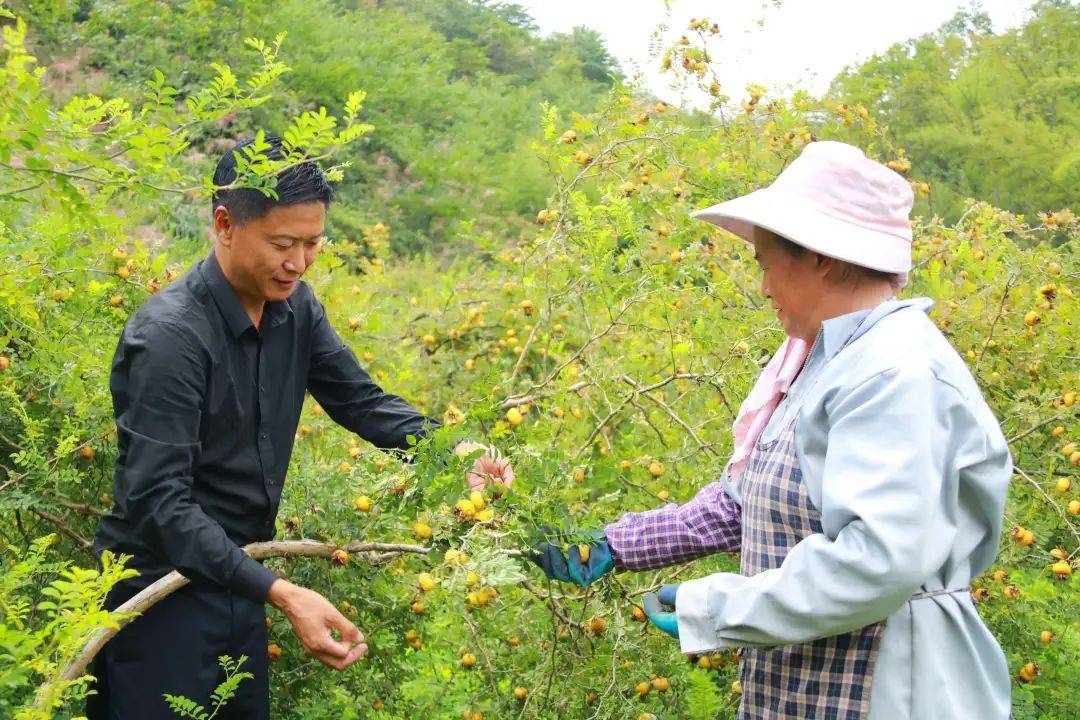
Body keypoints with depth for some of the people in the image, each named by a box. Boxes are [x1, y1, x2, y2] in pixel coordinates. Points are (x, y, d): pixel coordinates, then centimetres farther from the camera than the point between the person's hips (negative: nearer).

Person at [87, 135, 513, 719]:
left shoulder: (294, 308, -1)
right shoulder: (169, 335, -24)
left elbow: (361, 401, 7)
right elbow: (158, 501, -28)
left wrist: (451, 450, -13)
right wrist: (281, 594, -35)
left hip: (239, 580, 7)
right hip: (161, 599, -7)